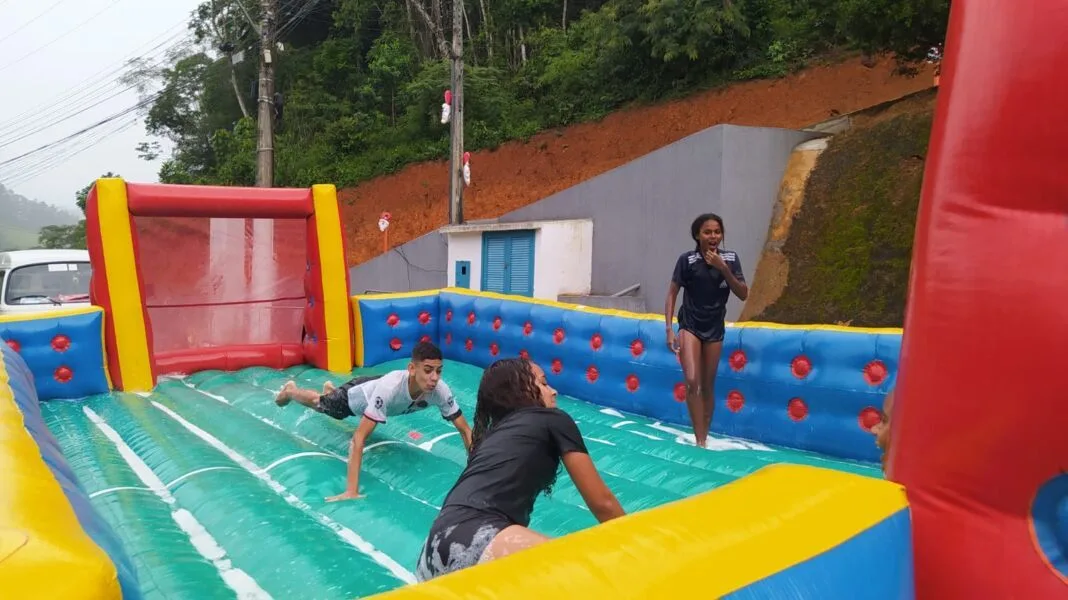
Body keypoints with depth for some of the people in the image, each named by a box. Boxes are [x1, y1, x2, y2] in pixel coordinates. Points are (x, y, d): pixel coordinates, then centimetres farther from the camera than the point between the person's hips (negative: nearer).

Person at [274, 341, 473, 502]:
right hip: (356, 394, -4)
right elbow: (359, 437, -54)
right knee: (317, 403, 31)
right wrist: (352, 491, -59)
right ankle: (289, 390, 63)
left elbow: (464, 429, -31)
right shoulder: (389, 388, -53)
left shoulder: (440, 390, -40)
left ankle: (330, 389, 72)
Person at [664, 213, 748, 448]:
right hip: (690, 326, -3)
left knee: (708, 387, 10)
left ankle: (705, 438, 24)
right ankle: (699, 441, -12)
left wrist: (723, 269, -20)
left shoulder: (730, 259, -5)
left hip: (715, 329, 3)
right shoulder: (687, 260, -14)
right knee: (692, 382, -17)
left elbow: (743, 295, -8)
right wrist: (669, 329, -15)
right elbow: (672, 294, -8)